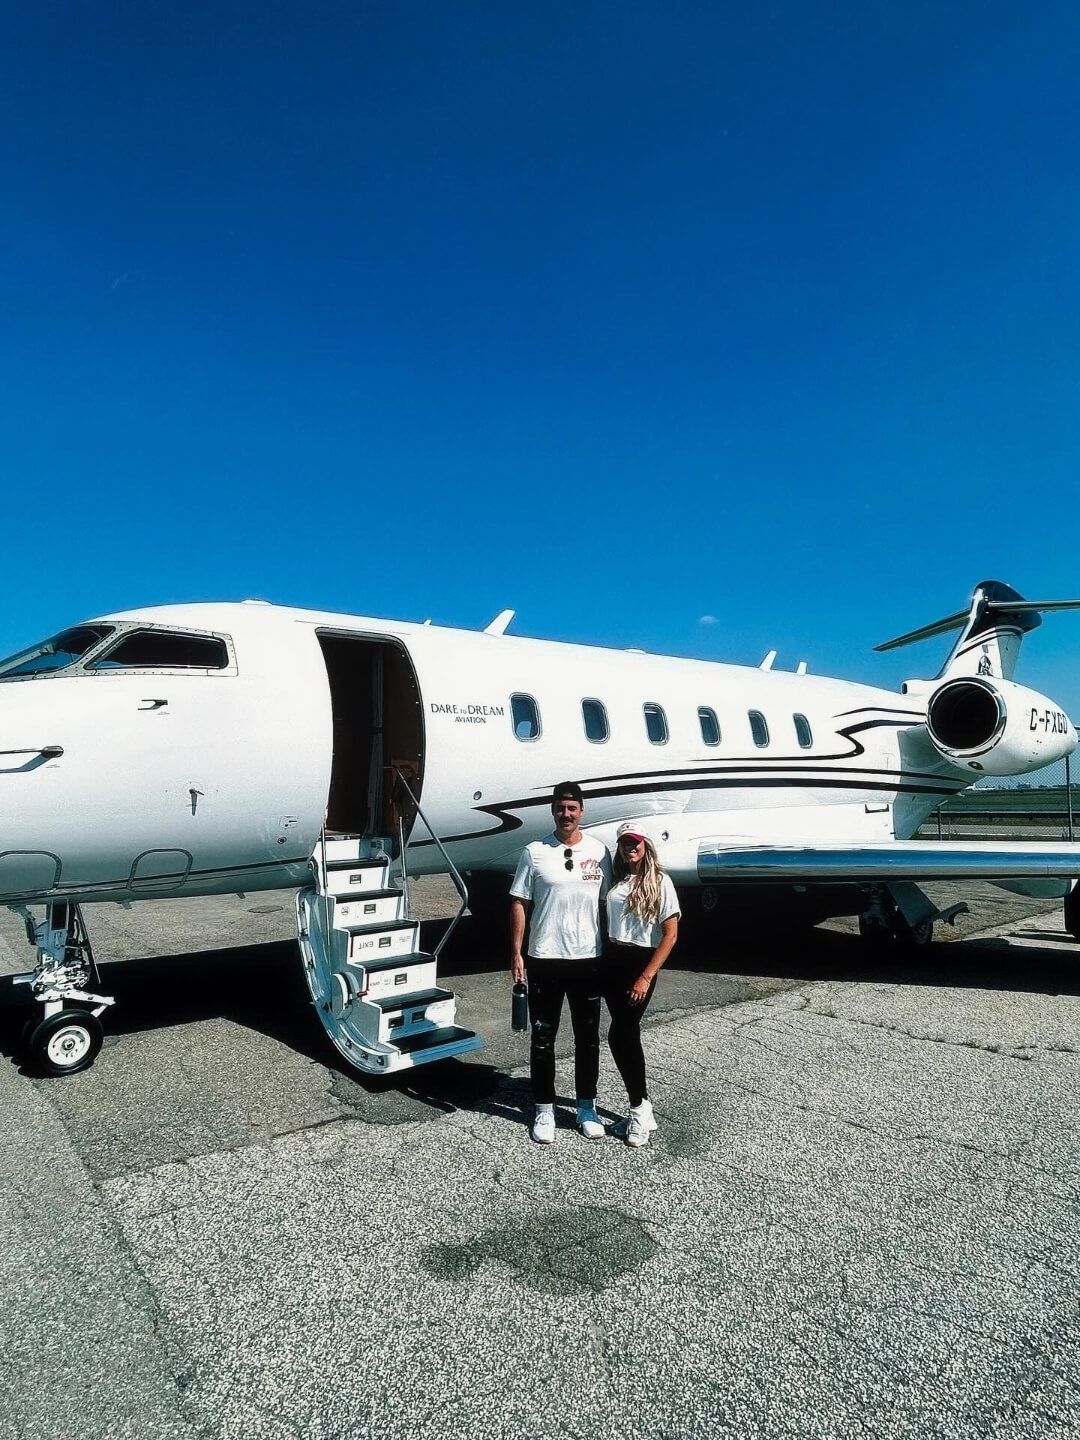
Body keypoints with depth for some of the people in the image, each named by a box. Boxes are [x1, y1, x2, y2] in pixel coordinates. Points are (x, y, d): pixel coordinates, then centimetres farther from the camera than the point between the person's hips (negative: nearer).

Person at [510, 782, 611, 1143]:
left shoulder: (599, 851, 1)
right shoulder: (535, 852, -4)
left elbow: (606, 903, 6)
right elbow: (519, 903, -1)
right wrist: (516, 953, -5)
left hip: (588, 959, 2)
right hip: (544, 960, -1)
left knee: (588, 1039, 13)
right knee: (543, 1038, 10)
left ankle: (587, 1108, 29)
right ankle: (544, 1109, 25)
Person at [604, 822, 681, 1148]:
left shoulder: (659, 881, -6)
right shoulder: (615, 881, 10)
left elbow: (670, 935, -10)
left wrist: (646, 977, -15)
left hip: (641, 962, -5)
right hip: (613, 962, 5)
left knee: (619, 1036, -7)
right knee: (627, 1034, 8)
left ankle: (639, 1109, 9)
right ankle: (641, 1108, 22)